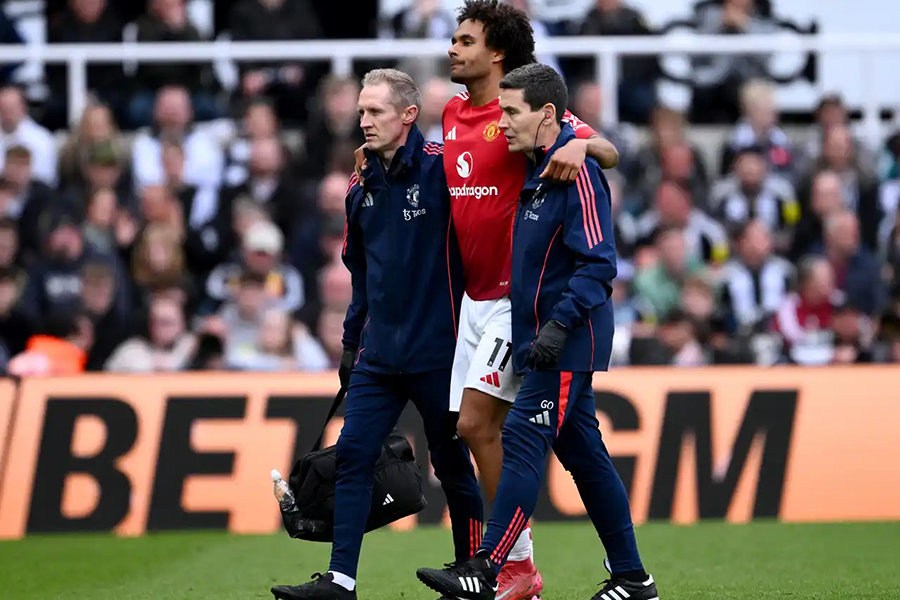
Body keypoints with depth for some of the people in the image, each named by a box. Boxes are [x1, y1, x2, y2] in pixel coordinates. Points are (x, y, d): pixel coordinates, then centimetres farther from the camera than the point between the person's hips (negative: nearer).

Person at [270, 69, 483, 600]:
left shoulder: (442, 167, -9)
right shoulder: (362, 187, 12)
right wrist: (352, 341, 21)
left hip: (438, 351, -6)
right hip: (379, 352, 6)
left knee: (453, 464, 5)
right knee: (353, 455, -4)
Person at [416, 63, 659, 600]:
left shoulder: (577, 171, -15)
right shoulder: (537, 173, 15)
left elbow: (598, 264, -20)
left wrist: (558, 325, -26)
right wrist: (528, 331, 19)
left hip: (568, 340, -10)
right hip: (545, 338, 10)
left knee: (524, 439, -14)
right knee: (583, 453, 11)